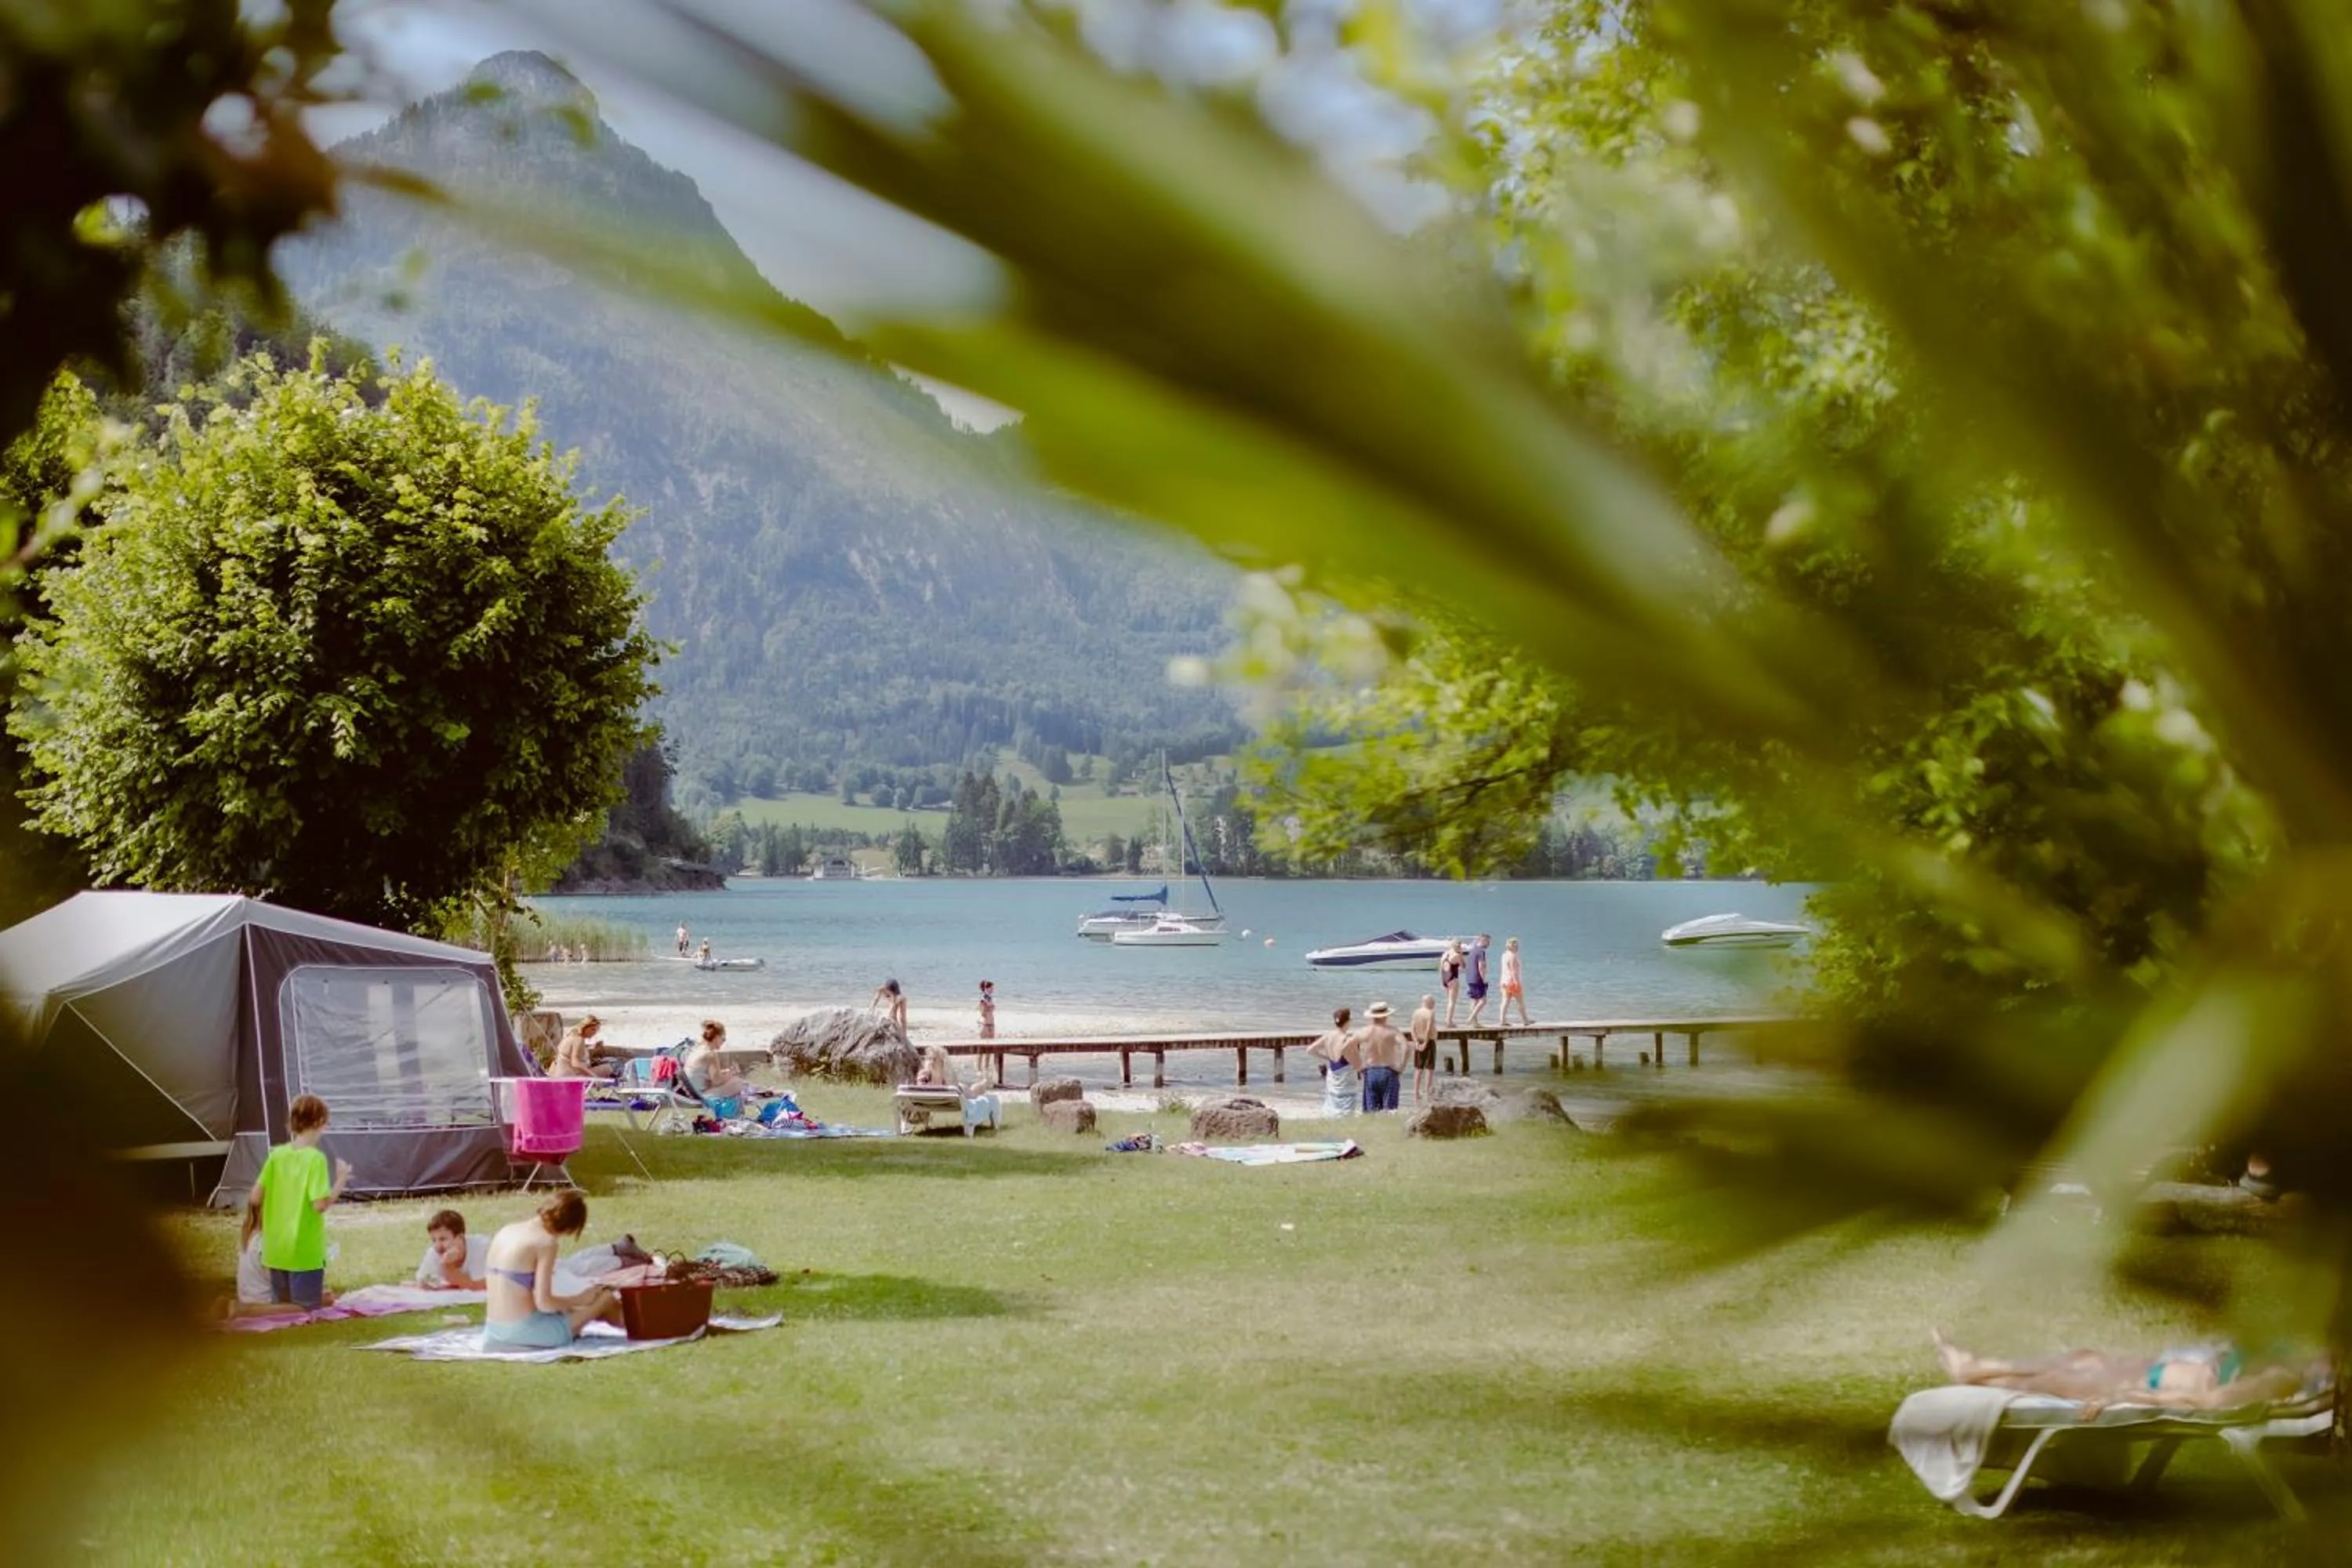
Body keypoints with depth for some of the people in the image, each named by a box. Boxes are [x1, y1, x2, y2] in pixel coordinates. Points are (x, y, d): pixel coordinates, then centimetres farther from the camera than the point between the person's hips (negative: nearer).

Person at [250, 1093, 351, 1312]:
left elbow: (255, 1199, 3)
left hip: (276, 1250, 6)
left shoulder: (277, 1154, 3)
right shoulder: (315, 1158, -13)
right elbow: (320, 1204, -19)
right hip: (305, 1252, -6)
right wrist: (341, 1180, -7)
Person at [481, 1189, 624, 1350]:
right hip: (524, 1333, -8)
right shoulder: (545, 1242, -14)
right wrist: (579, 1300, 1)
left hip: (494, 1332, 8)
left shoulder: (505, 1233, 10)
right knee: (606, 1297, 10)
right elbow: (543, 1303, -17)